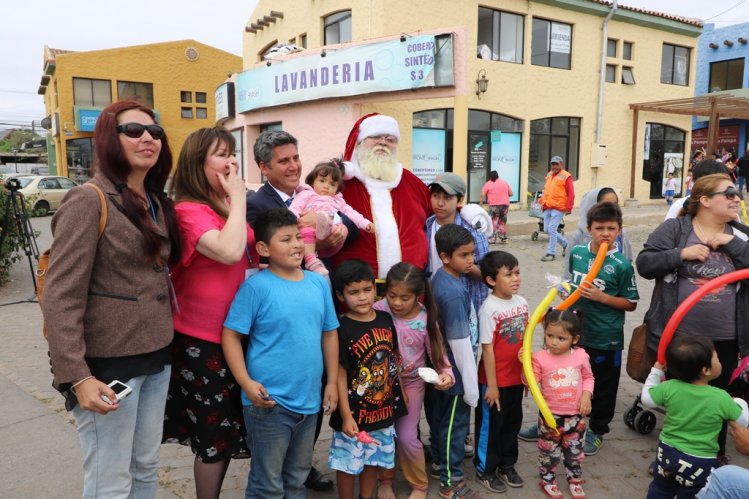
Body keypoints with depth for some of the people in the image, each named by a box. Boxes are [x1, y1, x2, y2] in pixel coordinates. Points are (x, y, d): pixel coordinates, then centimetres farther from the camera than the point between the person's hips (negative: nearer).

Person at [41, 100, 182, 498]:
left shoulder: (157, 203, 10)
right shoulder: (88, 202, -13)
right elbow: (60, 298, -17)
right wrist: (77, 376, -22)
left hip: (156, 357, 7)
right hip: (107, 363, -7)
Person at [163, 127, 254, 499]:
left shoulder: (228, 207, 9)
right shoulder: (189, 210, -18)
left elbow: (250, 257, 20)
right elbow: (230, 252, -35)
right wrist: (238, 197, -23)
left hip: (235, 332, 8)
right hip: (201, 339, -8)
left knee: (227, 430, 19)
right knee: (215, 434, 5)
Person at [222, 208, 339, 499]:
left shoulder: (319, 283, 3)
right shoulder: (256, 287, -13)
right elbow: (230, 335, -11)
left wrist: (332, 382, 9)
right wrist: (246, 382, -20)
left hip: (309, 400, 6)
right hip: (269, 402, -5)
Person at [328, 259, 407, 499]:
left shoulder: (385, 319, -1)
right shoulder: (342, 329, -18)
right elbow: (340, 375, -17)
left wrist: (401, 391, 13)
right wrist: (346, 416, -18)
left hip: (384, 408, 6)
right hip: (355, 413, -5)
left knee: (374, 459, 21)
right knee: (348, 463, 10)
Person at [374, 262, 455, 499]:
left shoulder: (426, 319, -16)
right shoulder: (378, 310, -18)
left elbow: (438, 352, -8)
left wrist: (447, 374, -25)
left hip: (412, 383, -1)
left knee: (407, 437, -2)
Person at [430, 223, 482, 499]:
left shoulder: (440, 277, -3)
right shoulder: (453, 293, -30)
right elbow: (460, 343, -25)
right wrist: (470, 385, -18)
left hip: (443, 366, 9)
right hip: (456, 370, -9)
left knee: (442, 414, 24)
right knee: (455, 423, 8)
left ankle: (439, 458, 45)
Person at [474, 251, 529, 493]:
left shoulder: (522, 303, -1)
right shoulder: (489, 309, -21)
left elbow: (525, 340, 9)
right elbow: (487, 348, -18)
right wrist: (492, 385, -14)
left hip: (516, 378, 6)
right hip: (495, 381, -6)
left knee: (512, 423, 20)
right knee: (490, 425, 11)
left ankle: (507, 465, 40)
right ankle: (485, 469, 30)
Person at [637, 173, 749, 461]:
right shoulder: (674, 228, -6)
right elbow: (644, 264, -10)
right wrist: (681, 254, -21)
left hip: (725, 339, 3)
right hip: (678, 335, -3)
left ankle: (716, 453, 40)